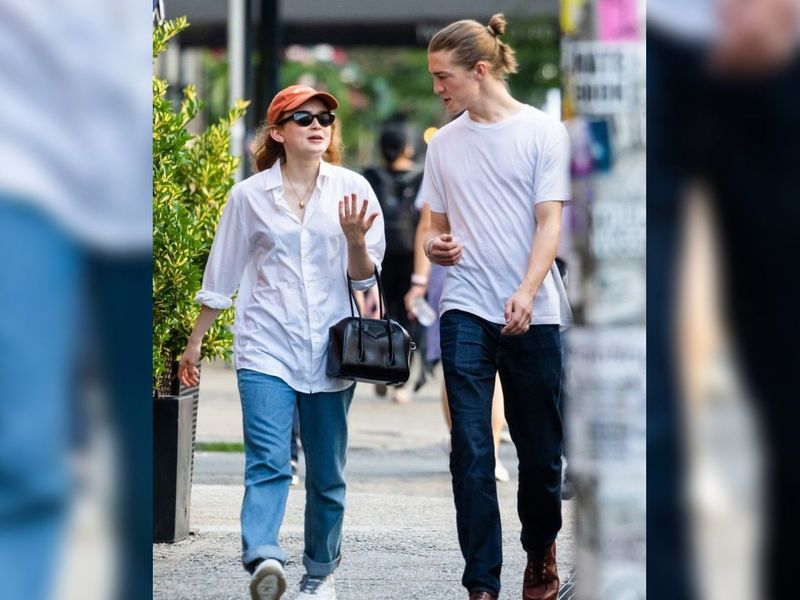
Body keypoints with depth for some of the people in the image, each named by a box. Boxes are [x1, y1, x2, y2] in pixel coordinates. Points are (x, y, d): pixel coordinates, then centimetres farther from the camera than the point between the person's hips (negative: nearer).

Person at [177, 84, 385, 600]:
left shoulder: (353, 190, 5)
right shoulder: (250, 196, 4)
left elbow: (365, 277, 7)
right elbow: (222, 276, 13)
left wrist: (355, 240, -14)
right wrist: (195, 342, 17)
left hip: (330, 350, 2)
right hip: (267, 348, -2)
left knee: (327, 473, 8)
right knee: (268, 461, -18)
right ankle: (263, 558, -33)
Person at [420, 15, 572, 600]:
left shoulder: (543, 131, -1)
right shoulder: (444, 144, 11)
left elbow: (549, 222, -6)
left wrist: (527, 293, -20)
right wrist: (435, 246, -6)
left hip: (532, 316, -2)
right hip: (466, 311, 2)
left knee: (540, 449, 5)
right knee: (471, 452, -8)